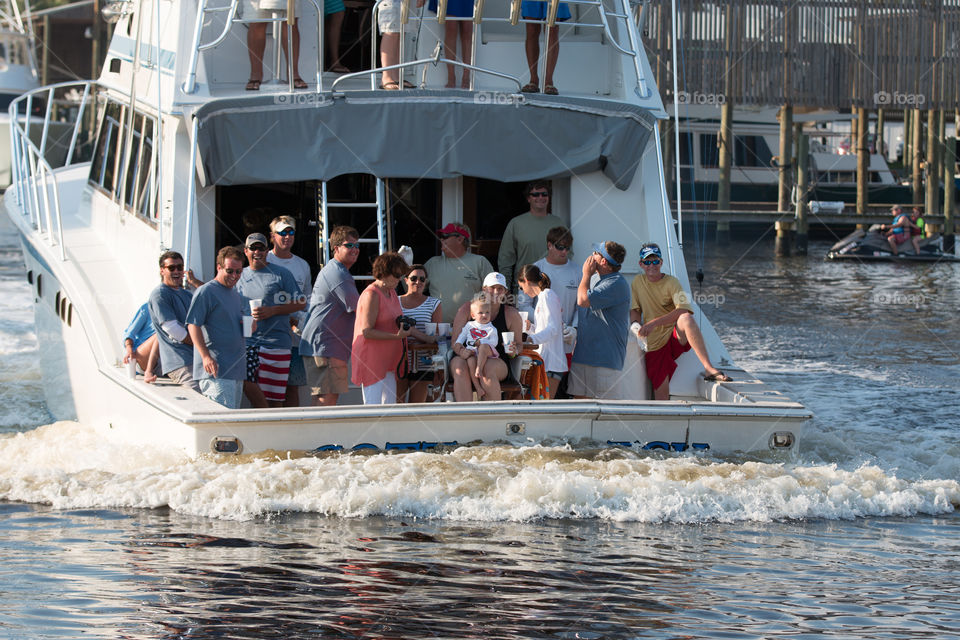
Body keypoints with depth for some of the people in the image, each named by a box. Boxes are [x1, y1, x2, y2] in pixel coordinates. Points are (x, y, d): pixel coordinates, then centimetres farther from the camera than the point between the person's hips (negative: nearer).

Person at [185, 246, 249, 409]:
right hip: (216, 371, -9)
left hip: (237, 370, 9)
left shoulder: (236, 296, 20)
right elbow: (193, 325, -14)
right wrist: (206, 357, -23)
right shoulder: (206, 292, -7)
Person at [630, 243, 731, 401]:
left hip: (676, 337, -3)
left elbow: (683, 310, -18)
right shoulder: (638, 282, 11)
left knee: (685, 318, -37)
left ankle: (709, 369, -42)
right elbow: (635, 310, 16)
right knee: (661, 392, -14)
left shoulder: (671, 282, -3)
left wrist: (654, 323, -27)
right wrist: (636, 325, -8)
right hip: (654, 345, 3)